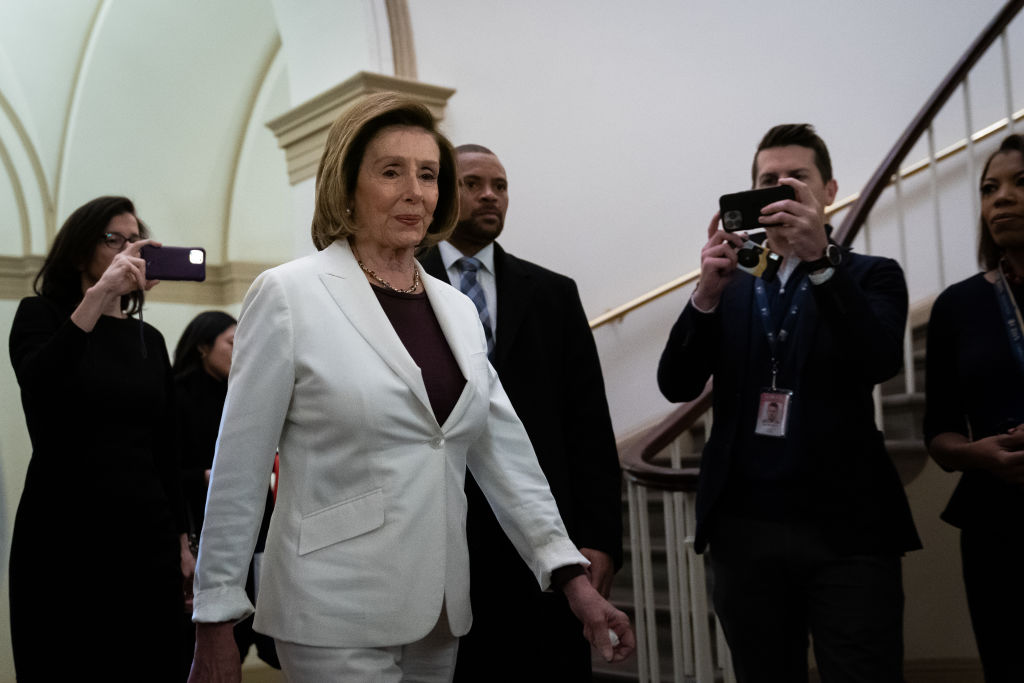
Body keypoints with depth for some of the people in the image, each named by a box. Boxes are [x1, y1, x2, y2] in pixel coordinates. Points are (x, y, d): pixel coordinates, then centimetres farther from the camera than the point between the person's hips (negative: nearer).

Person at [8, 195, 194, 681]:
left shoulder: (150, 339, 13)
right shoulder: (41, 315, 4)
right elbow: (36, 386, -19)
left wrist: (182, 539, 10)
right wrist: (99, 294, -26)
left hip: (146, 537, 3)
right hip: (60, 538, -3)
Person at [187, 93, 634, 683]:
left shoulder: (458, 310, 8)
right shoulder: (288, 296, -7)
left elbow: (506, 454, 5)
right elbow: (239, 472, -7)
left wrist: (572, 576, -2)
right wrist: (215, 624, -5)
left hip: (440, 612, 6)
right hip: (337, 618, -5)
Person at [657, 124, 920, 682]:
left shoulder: (870, 276, 6)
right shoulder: (729, 285, 12)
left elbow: (880, 362, -14)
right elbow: (677, 385, 0)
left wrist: (820, 259, -26)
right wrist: (708, 292, -16)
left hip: (846, 530, -2)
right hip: (745, 530, 3)